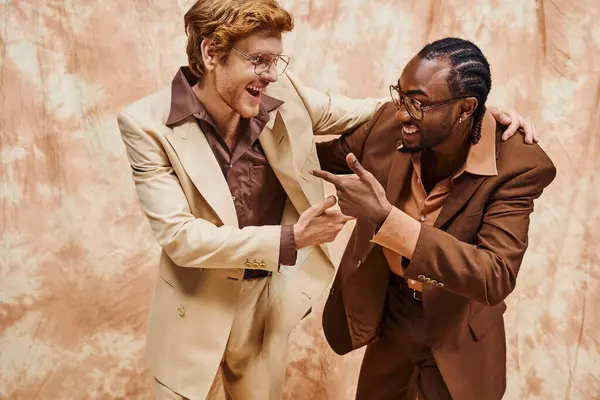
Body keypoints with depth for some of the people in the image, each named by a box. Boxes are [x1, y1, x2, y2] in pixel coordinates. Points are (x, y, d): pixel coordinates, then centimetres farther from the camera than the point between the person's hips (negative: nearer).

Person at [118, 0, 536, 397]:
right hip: (197, 307, -2)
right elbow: (180, 236, -22)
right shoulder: (147, 124, -18)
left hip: (269, 299, 3)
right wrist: (291, 238, -28)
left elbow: (363, 114, -1)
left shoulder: (283, 94, -11)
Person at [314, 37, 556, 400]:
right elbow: (329, 157, 4)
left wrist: (385, 218, -42)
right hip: (388, 319, 4)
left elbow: (496, 279, -35)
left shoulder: (517, 166, -26)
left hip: (455, 339, -3)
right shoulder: (390, 122, -16)